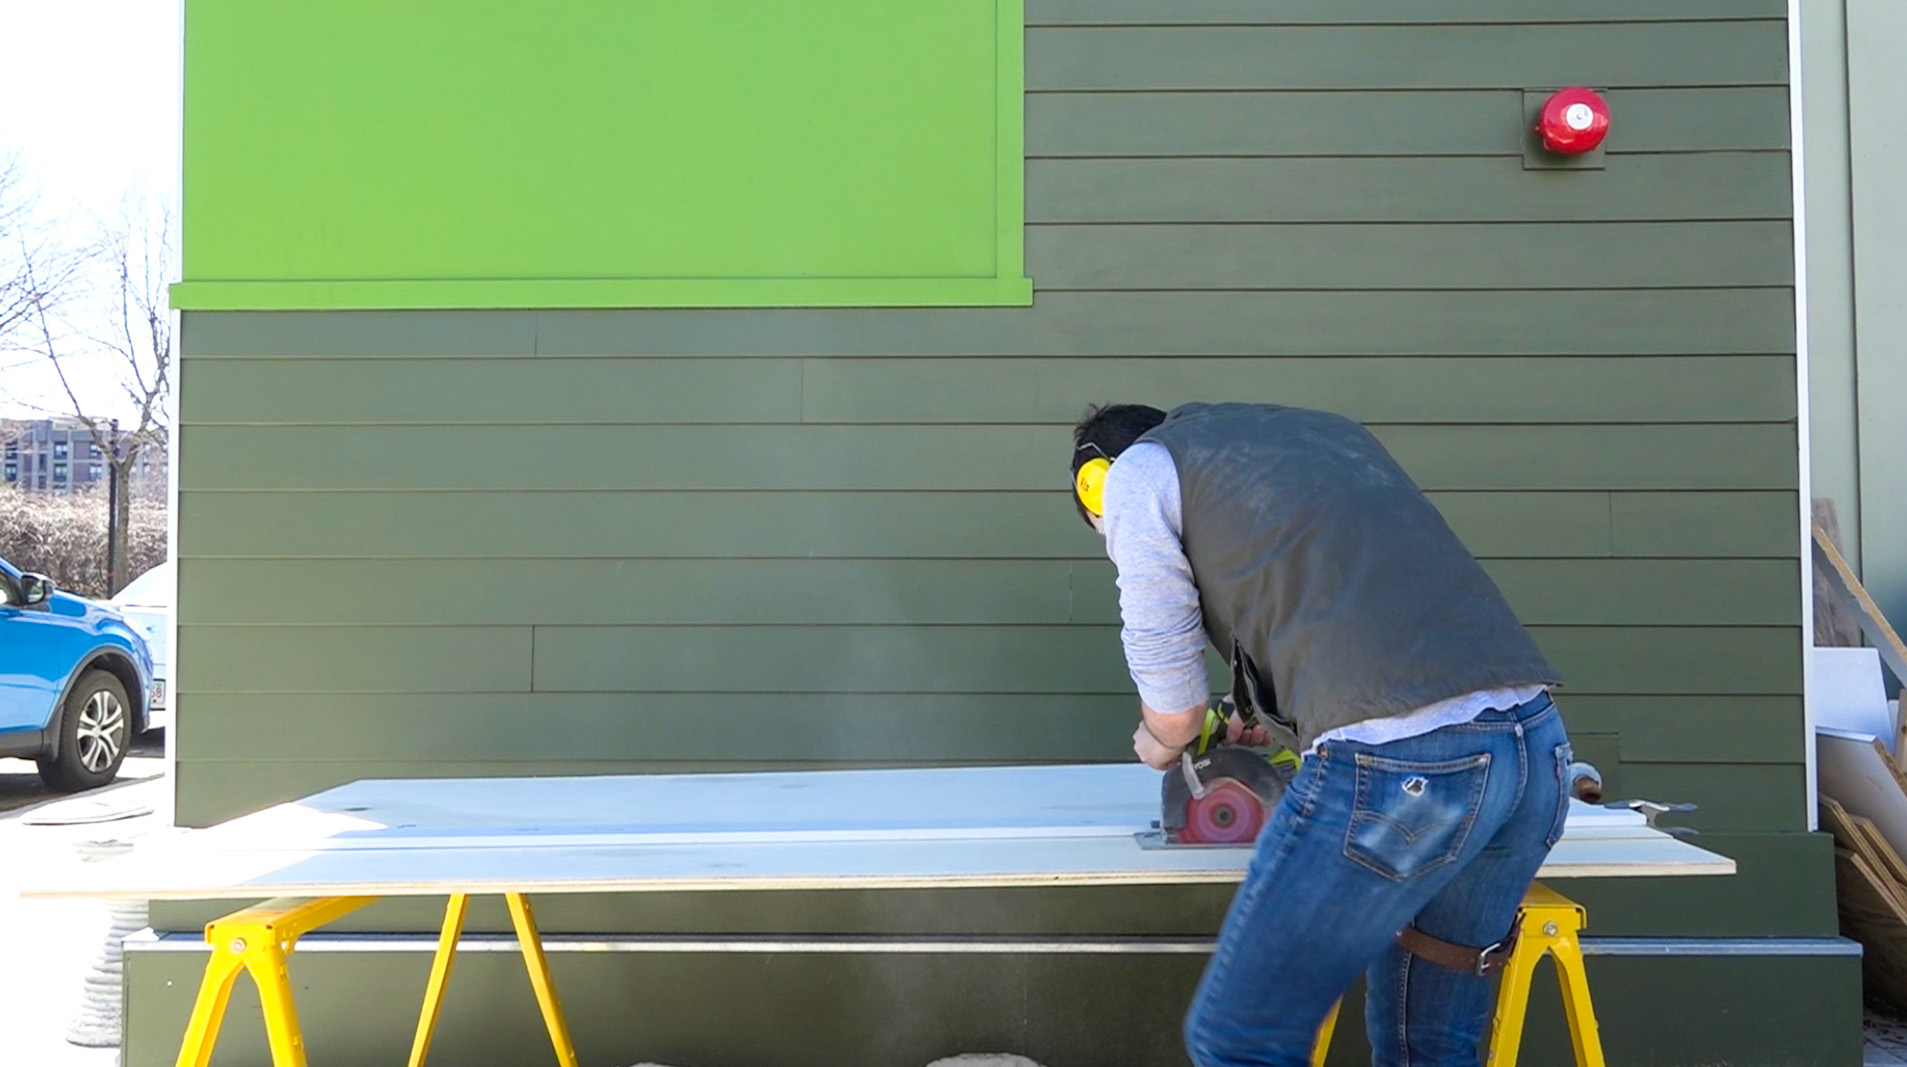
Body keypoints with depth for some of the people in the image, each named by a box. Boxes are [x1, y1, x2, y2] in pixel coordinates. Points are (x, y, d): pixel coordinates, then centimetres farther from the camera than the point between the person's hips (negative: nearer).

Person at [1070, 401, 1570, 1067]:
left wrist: (1157, 746, 33)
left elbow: (1174, 715, 11)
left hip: (1399, 762, -8)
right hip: (1537, 740, 8)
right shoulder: (1327, 428, 29)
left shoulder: (1135, 472, 10)